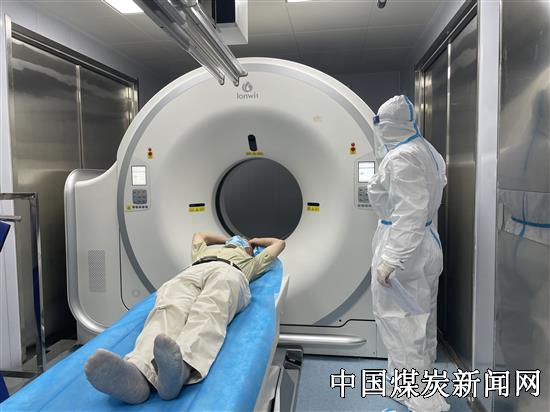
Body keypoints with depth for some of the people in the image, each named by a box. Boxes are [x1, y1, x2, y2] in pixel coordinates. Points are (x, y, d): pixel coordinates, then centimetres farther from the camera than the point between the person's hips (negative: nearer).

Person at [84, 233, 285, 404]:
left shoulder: (250, 262, 47)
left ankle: (181, 368, -69)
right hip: (191, 272, 2)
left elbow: (279, 243, 58)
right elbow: (199, 235, 71)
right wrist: (227, 239, 74)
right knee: (169, 310, -35)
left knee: (208, 313, -39)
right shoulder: (204, 251, 51)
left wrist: (254, 241, 69)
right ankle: (137, 372, -65)